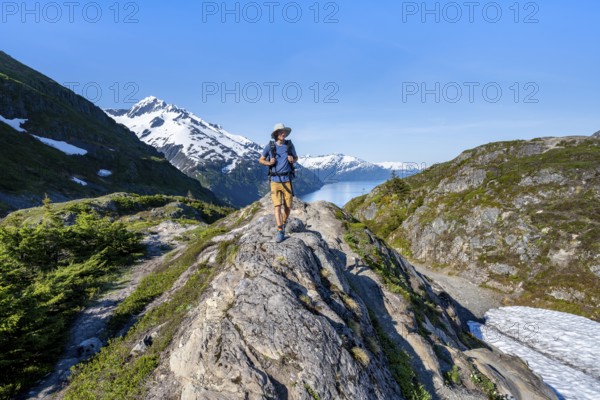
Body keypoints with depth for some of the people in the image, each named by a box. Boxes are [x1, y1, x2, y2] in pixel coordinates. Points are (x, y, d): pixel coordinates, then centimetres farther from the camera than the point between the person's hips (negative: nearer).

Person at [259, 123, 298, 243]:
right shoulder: (269, 146, -4)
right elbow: (261, 160, 9)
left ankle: (283, 223, 33)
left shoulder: (289, 145, 0)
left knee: (288, 208, 4)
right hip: (275, 181, -1)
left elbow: (296, 158, 16)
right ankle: (280, 232, -8)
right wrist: (269, 163, -14)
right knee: (277, 206, -11)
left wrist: (292, 160, -9)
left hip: (287, 181, 1)